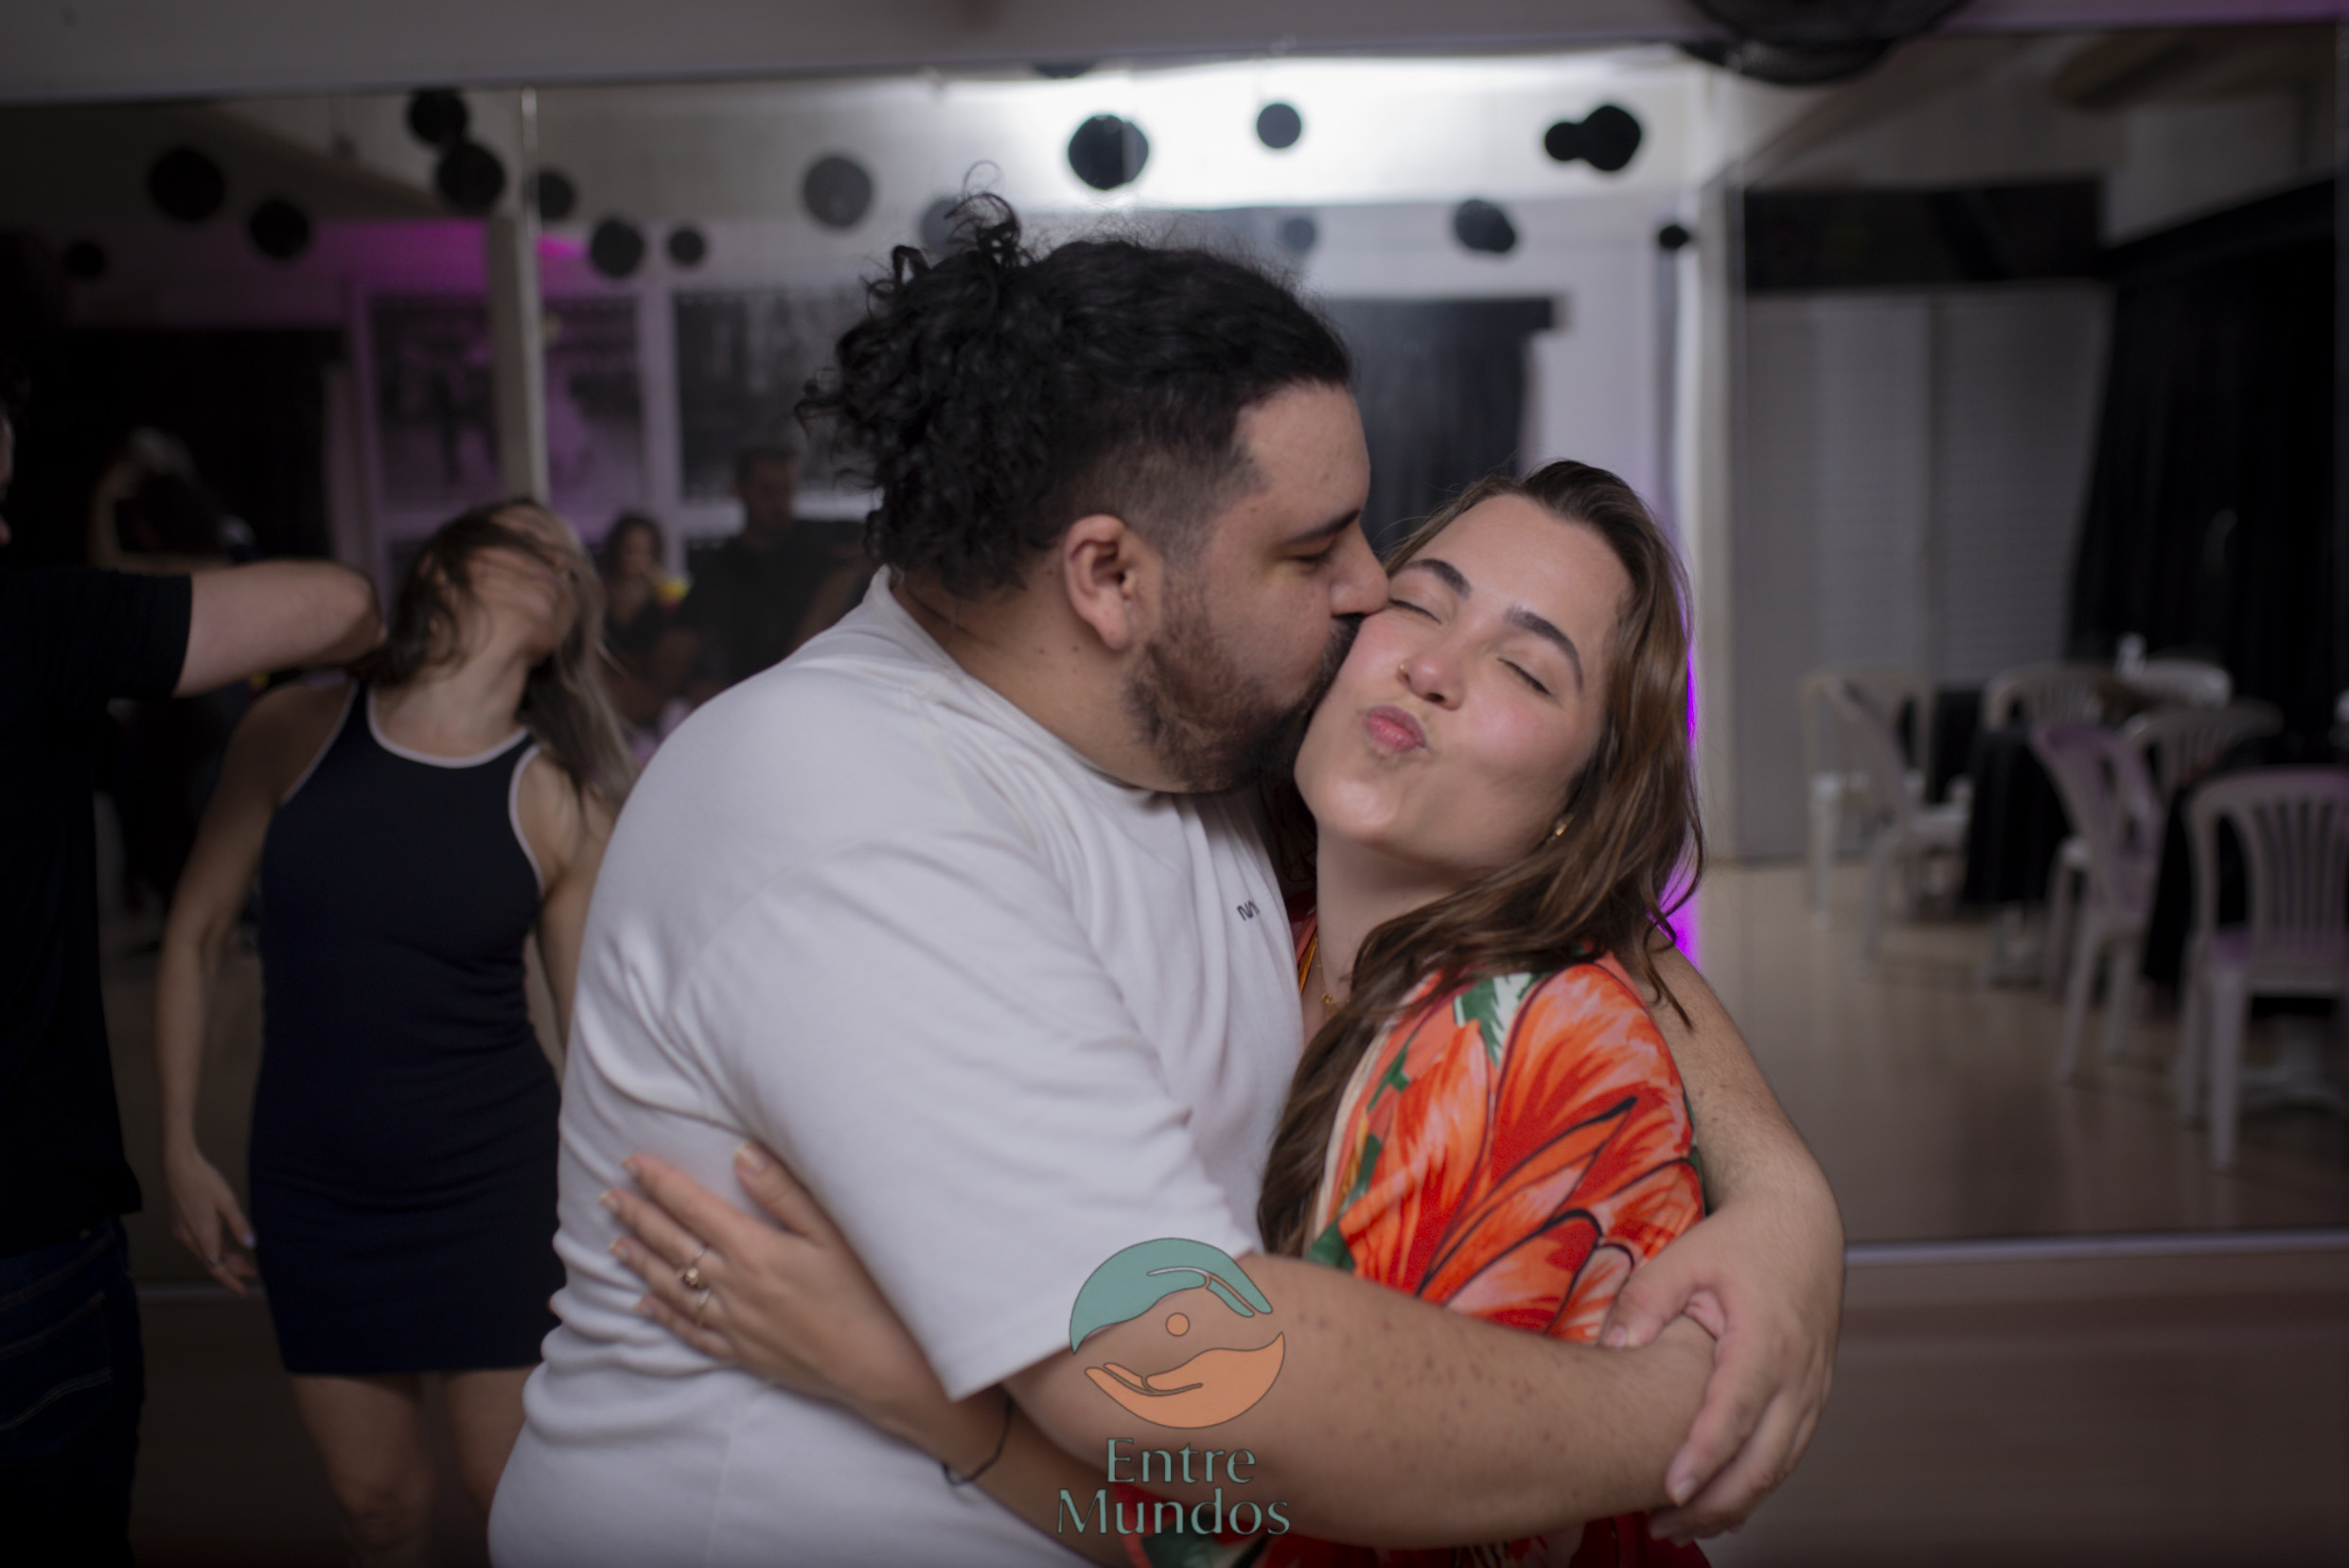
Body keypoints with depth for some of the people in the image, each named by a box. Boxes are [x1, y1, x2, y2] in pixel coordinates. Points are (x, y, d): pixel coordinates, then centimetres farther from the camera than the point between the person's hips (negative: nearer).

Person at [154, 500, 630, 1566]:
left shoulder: (559, 805, -9)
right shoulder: (294, 732, -6)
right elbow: (194, 936, 4)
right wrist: (178, 1149, 4)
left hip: (494, 1185, -1)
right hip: (312, 1187, 2)